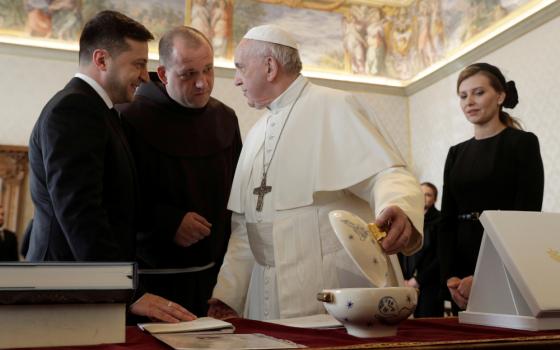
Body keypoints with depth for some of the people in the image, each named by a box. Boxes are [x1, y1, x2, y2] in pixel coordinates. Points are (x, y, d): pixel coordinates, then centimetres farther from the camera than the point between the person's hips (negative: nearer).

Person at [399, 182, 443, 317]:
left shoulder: (439, 220, 0)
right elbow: (400, 253, 13)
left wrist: (419, 279, -7)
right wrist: (405, 279, 0)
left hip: (431, 283, -4)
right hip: (409, 284, 4)